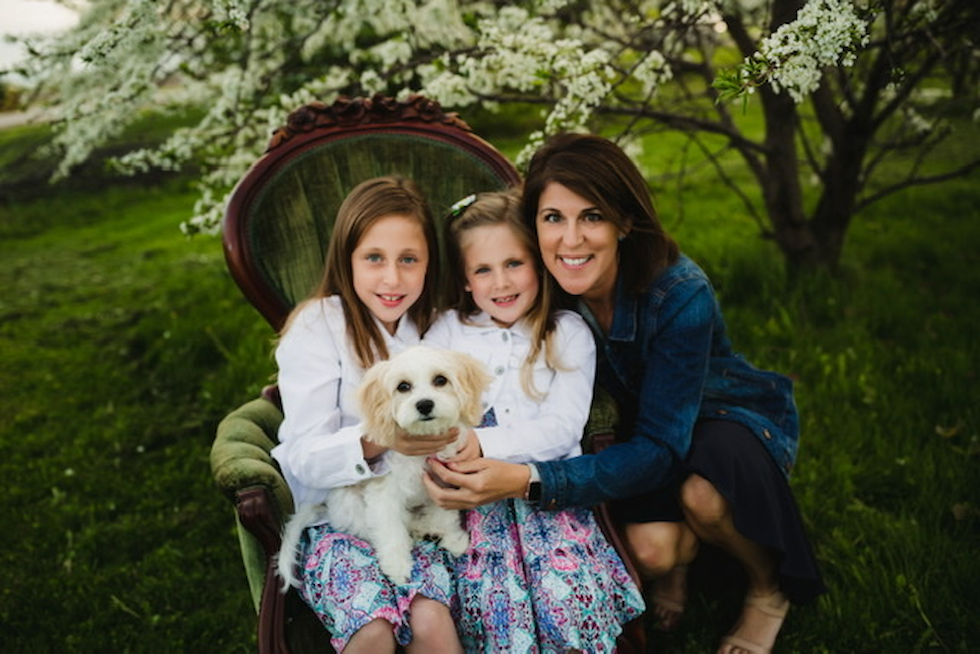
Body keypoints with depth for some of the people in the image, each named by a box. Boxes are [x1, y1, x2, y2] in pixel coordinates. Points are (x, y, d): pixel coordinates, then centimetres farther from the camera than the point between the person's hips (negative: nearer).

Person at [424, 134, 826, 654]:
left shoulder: (680, 295, -35)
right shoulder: (550, 294, -21)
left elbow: (660, 449, -37)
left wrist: (526, 481, -49)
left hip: (736, 419, -2)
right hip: (644, 424, 3)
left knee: (703, 493, -35)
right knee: (650, 546, -27)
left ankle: (769, 590, -1)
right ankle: (676, 565, 11)